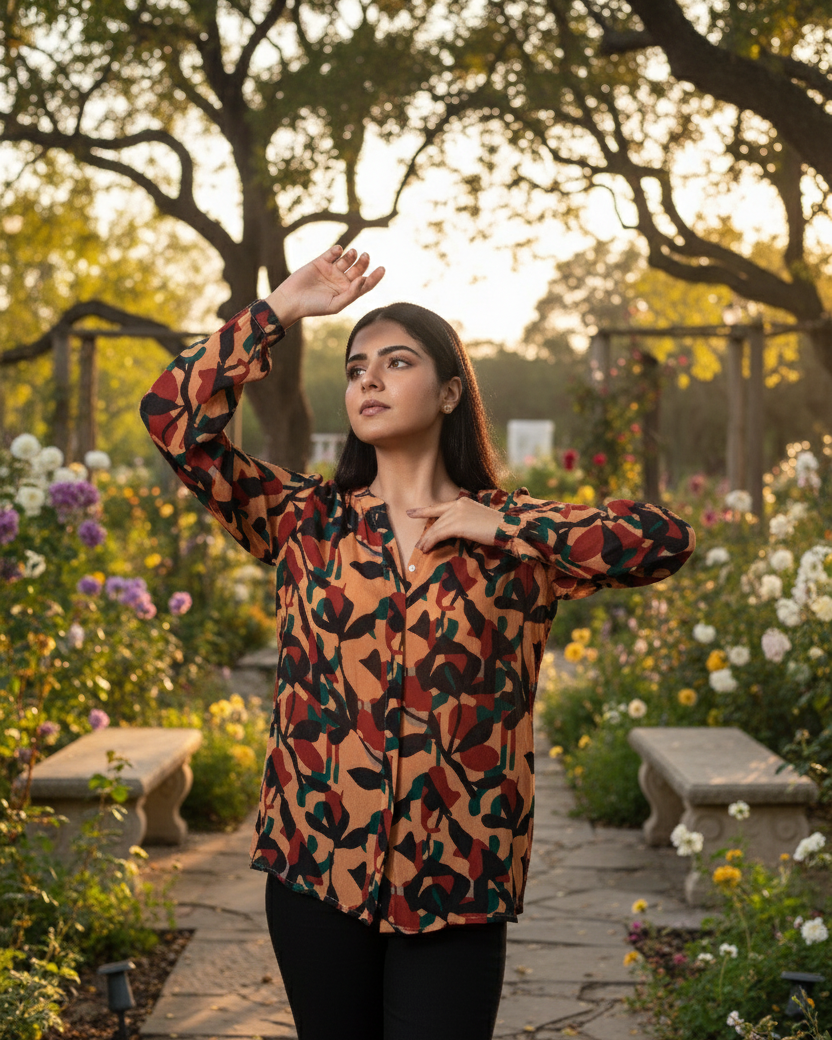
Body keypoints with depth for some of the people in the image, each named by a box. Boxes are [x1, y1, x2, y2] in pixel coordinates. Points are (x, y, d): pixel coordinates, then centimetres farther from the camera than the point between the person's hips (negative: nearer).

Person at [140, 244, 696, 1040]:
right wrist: (282, 308, -1)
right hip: (315, 862, 1)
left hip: (458, 881, -1)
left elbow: (667, 541, -8)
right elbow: (174, 417, -3)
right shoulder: (304, 521, 5)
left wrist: (502, 527, -10)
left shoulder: (513, 536, 4)